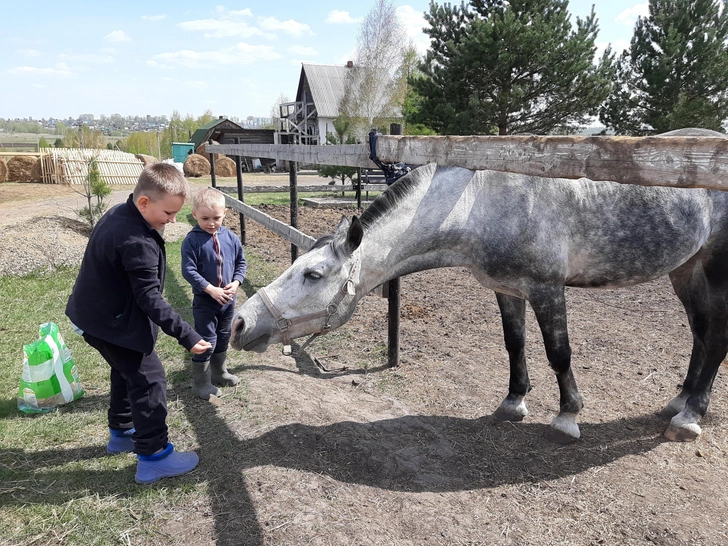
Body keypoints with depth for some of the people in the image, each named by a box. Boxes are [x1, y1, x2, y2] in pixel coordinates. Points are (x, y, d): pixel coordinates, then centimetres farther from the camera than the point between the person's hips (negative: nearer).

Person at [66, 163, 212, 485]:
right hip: (113, 325, -10)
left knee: (127, 371, 24)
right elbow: (150, 299, -30)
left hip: (95, 314, 10)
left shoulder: (118, 214, 1)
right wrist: (187, 336, -28)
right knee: (149, 380, -2)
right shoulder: (138, 243, -31)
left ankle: (121, 433, 41)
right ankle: (153, 457, 6)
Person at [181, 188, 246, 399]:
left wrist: (236, 282, -10)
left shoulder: (231, 238, -2)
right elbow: (188, 271, -18)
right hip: (204, 300, -5)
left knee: (223, 338, 20)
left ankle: (219, 372, 39)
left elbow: (241, 262, 7)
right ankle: (200, 383, 16)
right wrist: (210, 289, -23)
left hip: (228, 299, 5)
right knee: (206, 341, 1)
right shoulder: (192, 240, -15)